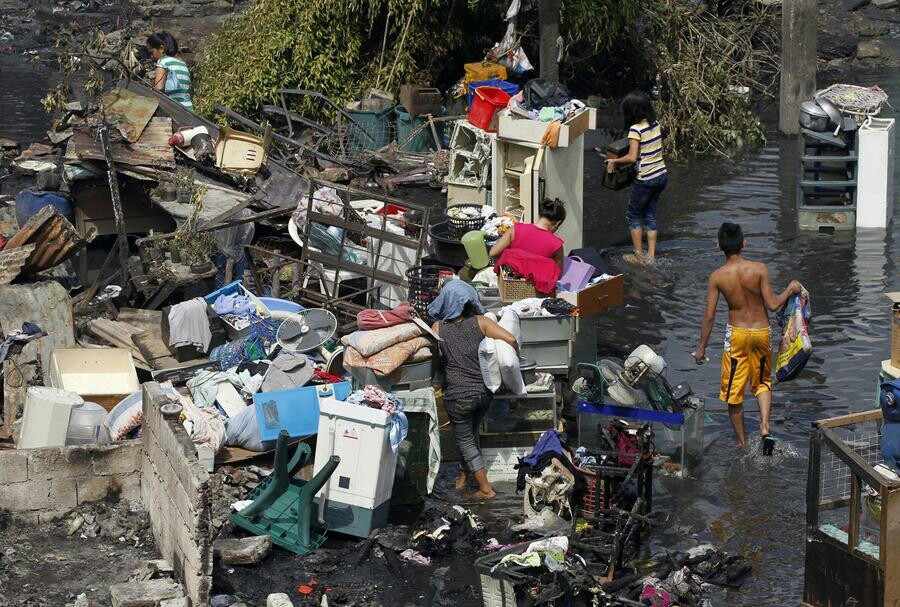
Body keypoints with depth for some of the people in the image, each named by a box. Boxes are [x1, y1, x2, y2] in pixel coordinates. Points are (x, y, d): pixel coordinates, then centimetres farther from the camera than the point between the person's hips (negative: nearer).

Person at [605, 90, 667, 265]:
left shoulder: (636, 129, -20)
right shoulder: (655, 123, 3)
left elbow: (632, 157, -25)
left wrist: (615, 161, -8)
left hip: (646, 179, -7)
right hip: (662, 175, 7)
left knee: (633, 215, 11)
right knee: (650, 214, 18)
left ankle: (639, 256, 14)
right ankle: (651, 255, 18)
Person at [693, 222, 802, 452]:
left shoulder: (717, 276, -11)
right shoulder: (759, 269, -14)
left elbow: (709, 316, -8)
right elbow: (772, 305, -13)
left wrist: (702, 348, 2)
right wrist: (790, 290, 5)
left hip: (736, 334, -1)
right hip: (761, 332, 1)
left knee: (734, 391, 12)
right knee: (763, 382, 22)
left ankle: (742, 443, 19)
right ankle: (765, 428, -1)